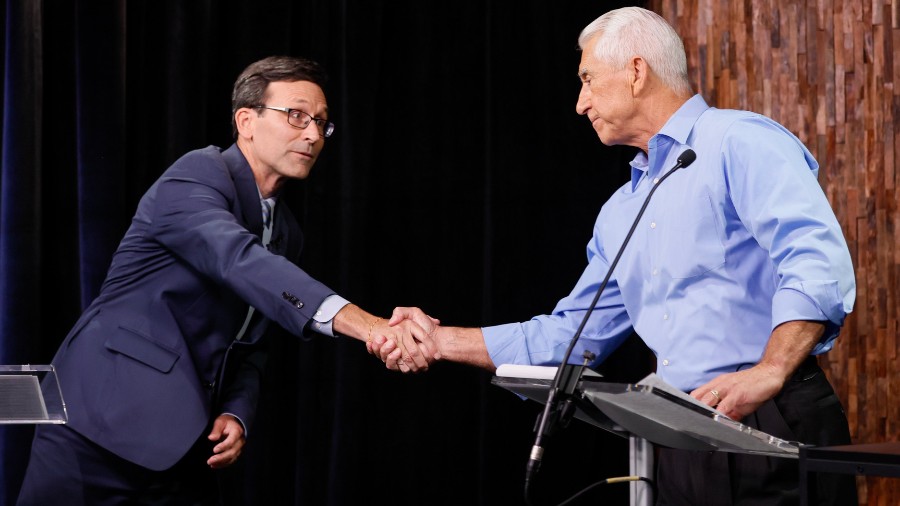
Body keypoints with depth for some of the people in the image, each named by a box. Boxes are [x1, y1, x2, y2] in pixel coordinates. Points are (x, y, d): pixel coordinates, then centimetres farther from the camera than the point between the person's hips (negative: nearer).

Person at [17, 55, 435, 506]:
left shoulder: (285, 233, 14)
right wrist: (361, 322, -42)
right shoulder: (198, 176, -11)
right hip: (107, 423, -8)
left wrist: (236, 415, -2)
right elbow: (240, 261, -30)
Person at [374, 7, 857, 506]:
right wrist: (443, 339, 18)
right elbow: (569, 335, 23)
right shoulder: (619, 213, 19)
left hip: (775, 424, -7)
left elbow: (816, 263, -22)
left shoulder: (741, 143, -7)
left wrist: (768, 374, -35)